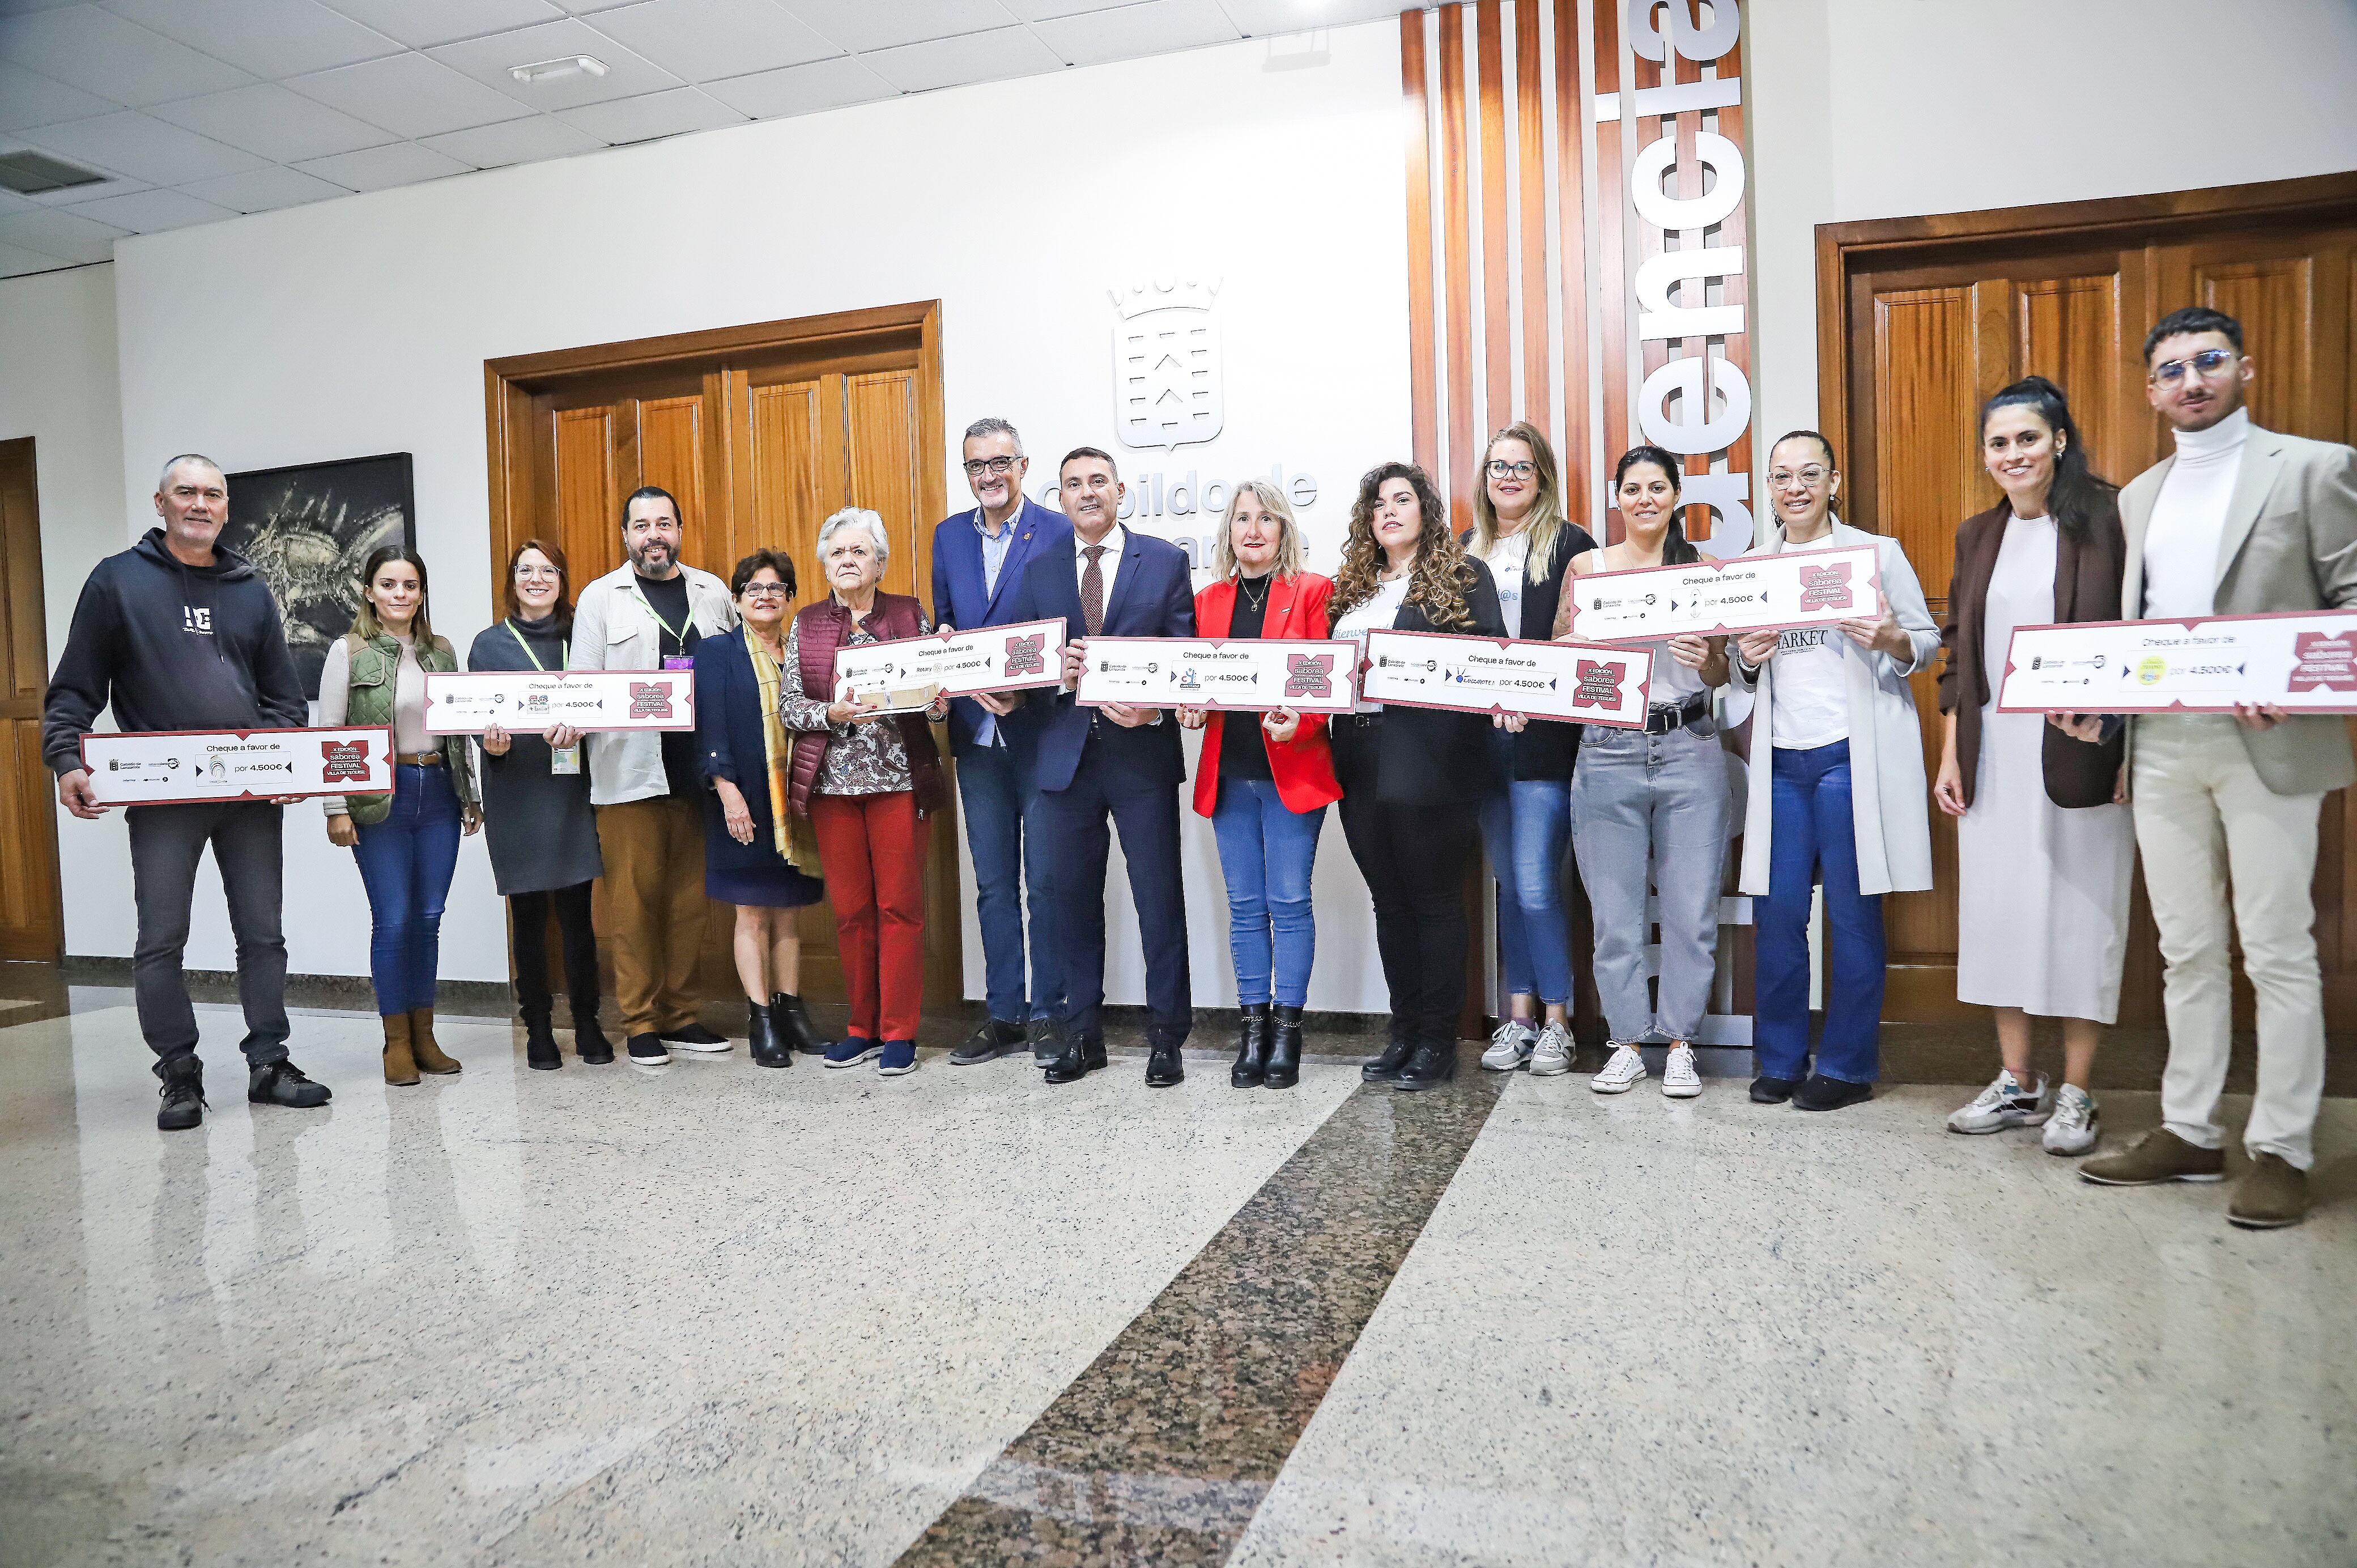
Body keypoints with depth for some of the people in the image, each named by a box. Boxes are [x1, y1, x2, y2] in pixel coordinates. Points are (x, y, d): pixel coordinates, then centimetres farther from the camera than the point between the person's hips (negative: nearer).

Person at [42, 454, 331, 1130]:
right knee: (161, 941, 2)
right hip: (162, 795, -3)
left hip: (252, 794, 3)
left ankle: (268, 1065, 15)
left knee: (263, 935, 6)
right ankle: (179, 1076, 13)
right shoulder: (118, 580, 4)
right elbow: (74, 691, 2)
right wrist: (66, 762, -11)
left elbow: (283, 692, 14)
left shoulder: (250, 589, 13)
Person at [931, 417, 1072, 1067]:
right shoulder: (949, 535, 12)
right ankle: (1004, 1014, 21)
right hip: (977, 733, 5)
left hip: (1041, 731, -5)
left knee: (1046, 881, 2)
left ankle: (1048, 1015, 14)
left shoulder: (1059, 532, -5)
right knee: (993, 883, 11)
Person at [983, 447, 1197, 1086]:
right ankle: (1081, 1035, 23)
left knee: (1160, 900, 2)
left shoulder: (1166, 561, 4)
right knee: (1071, 898, 9)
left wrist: (1155, 708, -18)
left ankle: (1166, 1039, 15)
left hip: (1142, 751, -2)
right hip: (1065, 752, 3)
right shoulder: (1039, 569, 12)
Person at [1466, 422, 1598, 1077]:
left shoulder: (1570, 544, -2)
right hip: (1484, 737, 5)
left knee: (1536, 885, -6)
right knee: (1509, 882, 12)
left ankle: (1556, 1021, 10)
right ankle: (1519, 1015, 22)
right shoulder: (1468, 548, 14)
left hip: (1546, 738, -5)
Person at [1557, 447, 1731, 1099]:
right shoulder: (1587, 566, 6)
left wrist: (1707, 661, -11)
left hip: (1690, 751, 1)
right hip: (1610, 751, 0)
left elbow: (1722, 673, 11)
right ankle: (1628, 1042, 18)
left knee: (1691, 907, 2)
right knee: (1615, 910, 3)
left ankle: (1680, 1044, 17)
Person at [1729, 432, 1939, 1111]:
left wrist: (1889, 640, -17)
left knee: (1853, 914, 2)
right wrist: (1747, 659, -4)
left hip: (1851, 754, -3)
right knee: (1777, 913, 3)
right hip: (1780, 756, 3)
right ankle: (1780, 1061, 16)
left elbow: (1928, 641, 4)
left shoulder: (1876, 552, 4)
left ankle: (1847, 1066, 14)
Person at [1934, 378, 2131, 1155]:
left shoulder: (2106, 519, -3)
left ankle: (2075, 1093, 14)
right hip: (1994, 752, 5)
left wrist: (2130, 752, -13)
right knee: (1997, 909, 8)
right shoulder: (1978, 536, 12)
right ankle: (2017, 1082, 20)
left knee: (2080, 913, 2)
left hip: (2081, 753, -5)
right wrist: (1950, 756, 9)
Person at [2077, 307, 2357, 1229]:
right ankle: (2190, 1134, 20)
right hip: (2161, 748, 5)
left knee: (2276, 951, 0)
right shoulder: (2139, 496, 16)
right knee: (2186, 951, 10)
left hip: (2266, 744, -5)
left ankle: (2282, 1151, 10)